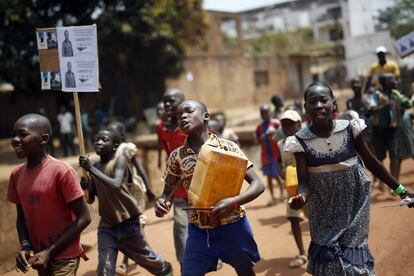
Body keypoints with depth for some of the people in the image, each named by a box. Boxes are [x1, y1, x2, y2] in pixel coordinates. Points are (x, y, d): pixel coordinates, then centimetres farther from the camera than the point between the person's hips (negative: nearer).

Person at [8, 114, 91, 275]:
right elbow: (21, 217, 12)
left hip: (63, 257, -6)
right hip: (39, 256, 7)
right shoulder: (16, 175, 2)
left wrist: (50, 252, -15)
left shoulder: (61, 171, -18)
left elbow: (83, 218, -15)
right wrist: (25, 246, -7)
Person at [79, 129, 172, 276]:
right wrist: (85, 185, -14)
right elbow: (90, 198, 7)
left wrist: (91, 169, -32)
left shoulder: (120, 160, -14)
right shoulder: (95, 166, 3)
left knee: (145, 256, 17)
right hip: (106, 225, 4)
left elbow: (115, 185, -31)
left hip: (128, 222, -4)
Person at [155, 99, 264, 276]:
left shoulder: (227, 147, -11)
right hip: (198, 230, 2)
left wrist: (233, 202, -30)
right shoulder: (176, 156, -2)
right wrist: (161, 202, -15)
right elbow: (168, 192, 9)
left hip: (232, 226, -2)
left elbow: (258, 184, -12)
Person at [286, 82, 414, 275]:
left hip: (354, 203, 0)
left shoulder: (350, 129, -10)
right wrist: (301, 196, -35)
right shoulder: (300, 141, -11)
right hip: (324, 209, 0)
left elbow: (371, 162, 1)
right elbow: (304, 181, -11)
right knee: (328, 257, 5)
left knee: (353, 251, 2)